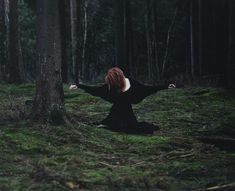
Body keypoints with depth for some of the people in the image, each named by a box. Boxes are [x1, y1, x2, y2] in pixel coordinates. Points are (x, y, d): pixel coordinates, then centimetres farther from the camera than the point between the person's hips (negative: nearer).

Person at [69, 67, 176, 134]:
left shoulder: (131, 82, -11)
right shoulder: (110, 86, -14)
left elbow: (147, 89, -3)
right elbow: (95, 90, -11)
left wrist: (166, 87, -3)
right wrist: (78, 86, -17)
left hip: (128, 113, 2)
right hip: (116, 113, -2)